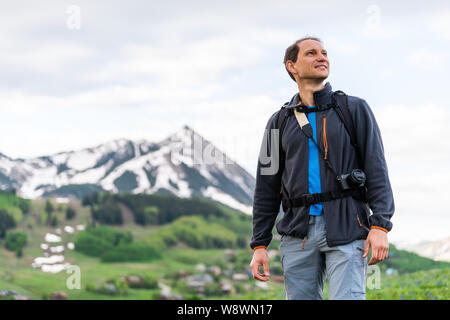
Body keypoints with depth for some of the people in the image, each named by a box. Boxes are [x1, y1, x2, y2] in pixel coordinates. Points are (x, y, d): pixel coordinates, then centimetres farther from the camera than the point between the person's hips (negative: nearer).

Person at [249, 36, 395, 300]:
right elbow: (267, 187, 14)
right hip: (298, 234, 3)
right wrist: (259, 245, 7)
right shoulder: (280, 122, 14)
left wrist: (380, 226, -11)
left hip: (346, 229, -3)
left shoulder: (355, 109, 8)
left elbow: (377, 170, 1)